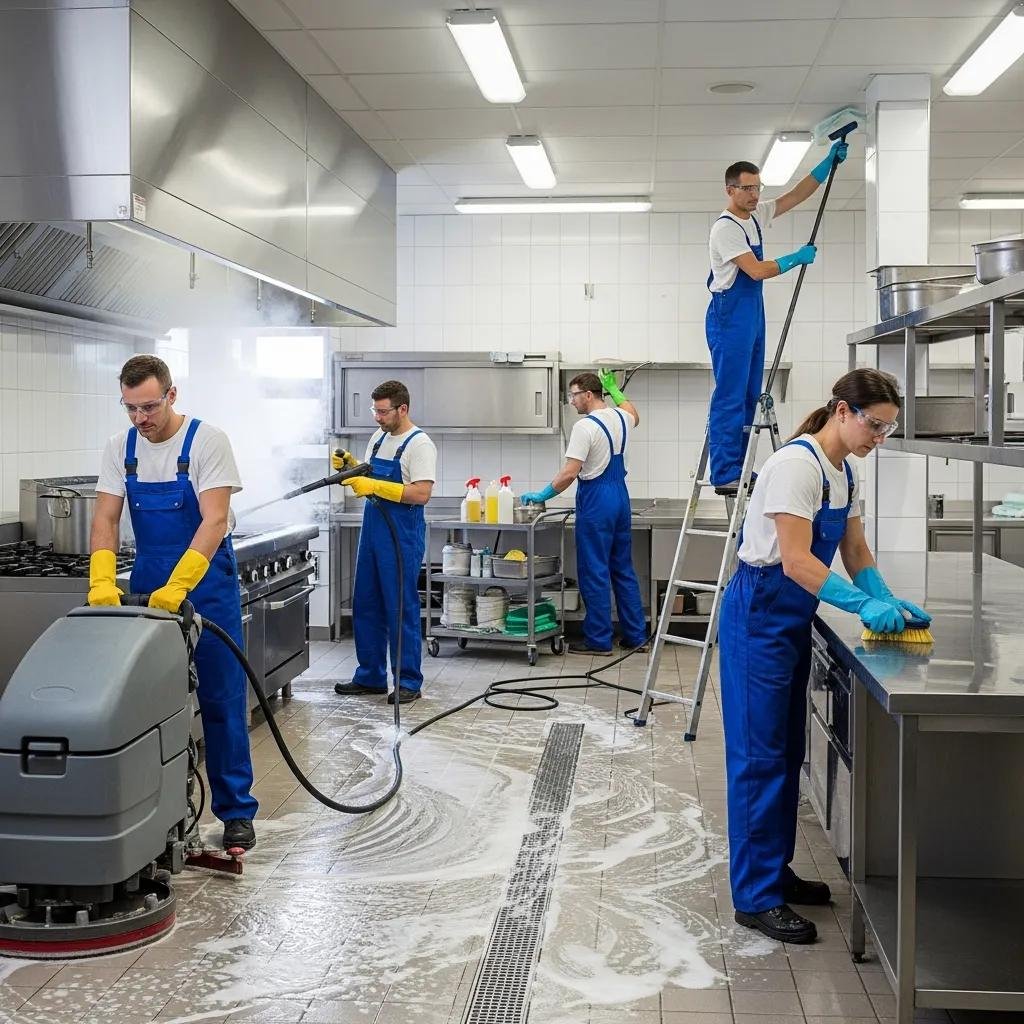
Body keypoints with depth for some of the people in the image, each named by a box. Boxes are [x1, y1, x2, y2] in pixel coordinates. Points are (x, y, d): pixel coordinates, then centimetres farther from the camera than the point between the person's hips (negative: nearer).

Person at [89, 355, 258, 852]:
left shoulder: (207, 441, -14)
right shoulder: (120, 448, 1)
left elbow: (215, 521, -22)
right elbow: (105, 518, -4)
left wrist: (177, 586, -31)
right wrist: (102, 581, -21)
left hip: (206, 586, -4)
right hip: (147, 589, 5)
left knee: (222, 701, 0)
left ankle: (236, 811, 8)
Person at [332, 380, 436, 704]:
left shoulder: (419, 444, -13)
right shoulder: (378, 439, 13)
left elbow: (421, 494, -22)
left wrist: (376, 486, -25)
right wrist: (350, 466, 1)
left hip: (402, 537, -9)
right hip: (372, 531, 9)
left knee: (401, 610, -2)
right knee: (365, 607, 13)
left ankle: (409, 682, 7)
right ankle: (370, 677, 23)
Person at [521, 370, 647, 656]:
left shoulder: (585, 426, -16)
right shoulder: (620, 417, 8)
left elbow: (570, 473, -21)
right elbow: (634, 415, 36)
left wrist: (543, 495, -11)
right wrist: (614, 389, 40)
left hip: (595, 499, -8)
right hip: (620, 495, 8)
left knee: (594, 572, -2)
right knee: (623, 569, 13)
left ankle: (598, 640, 1)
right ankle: (635, 635, 17)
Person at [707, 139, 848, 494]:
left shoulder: (757, 216, 13)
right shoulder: (725, 228, -14)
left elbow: (797, 195, 18)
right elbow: (757, 270, -19)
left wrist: (829, 162, 10)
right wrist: (797, 258, -8)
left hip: (753, 315, 10)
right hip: (729, 317, -10)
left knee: (749, 396, 10)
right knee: (730, 397, -12)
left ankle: (738, 470, 14)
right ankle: (725, 475, -12)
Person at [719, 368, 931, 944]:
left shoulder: (844, 472, 9)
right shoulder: (798, 464, -19)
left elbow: (856, 554, 12)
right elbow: (796, 561, -25)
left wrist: (888, 600, -4)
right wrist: (865, 606, -30)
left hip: (794, 620, 9)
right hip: (759, 616, -9)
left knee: (786, 755, 15)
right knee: (760, 756, -5)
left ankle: (774, 871, 27)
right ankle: (756, 897, 2)